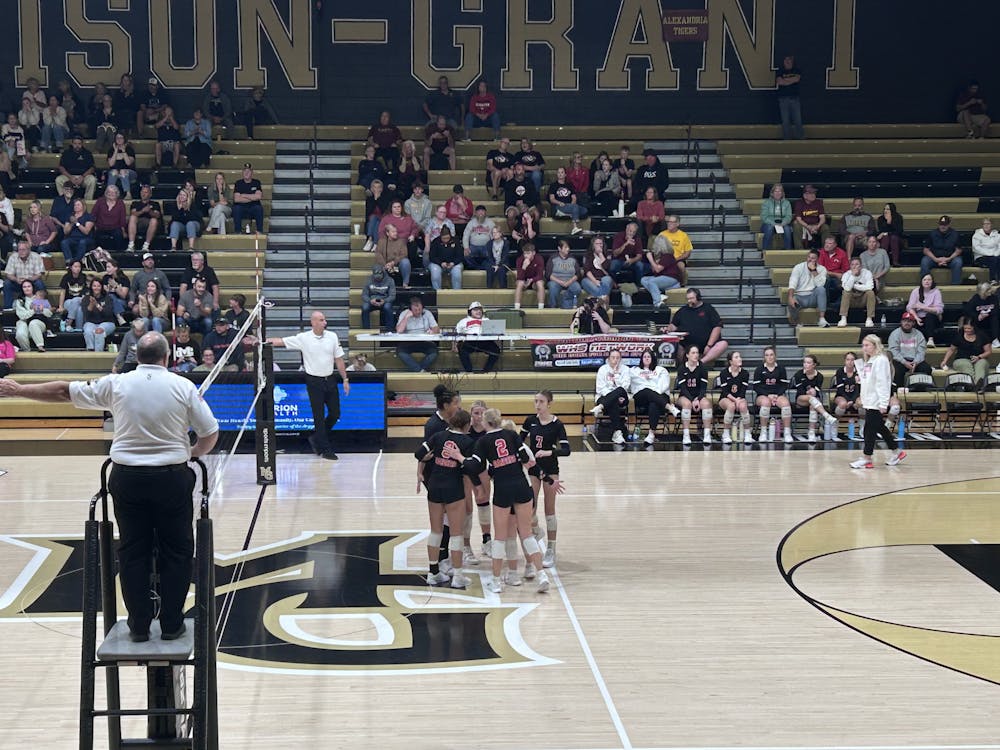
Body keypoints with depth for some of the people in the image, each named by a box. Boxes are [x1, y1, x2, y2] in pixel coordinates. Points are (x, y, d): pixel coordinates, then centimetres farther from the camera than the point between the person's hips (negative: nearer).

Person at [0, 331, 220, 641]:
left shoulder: (116, 384, 0)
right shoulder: (183, 386, -3)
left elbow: (63, 391, 8)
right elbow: (210, 434, -2)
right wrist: (193, 453, 20)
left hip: (127, 477, 2)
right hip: (172, 477, -2)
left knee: (132, 552, 10)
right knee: (176, 552, 9)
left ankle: (139, 624, 13)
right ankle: (171, 624, 10)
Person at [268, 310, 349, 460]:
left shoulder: (332, 336, 2)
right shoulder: (303, 338, -7)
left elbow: (339, 359, 7)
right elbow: (281, 341, -9)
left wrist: (345, 379, 6)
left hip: (330, 380, 4)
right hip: (314, 381, -4)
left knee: (335, 414, 8)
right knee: (319, 416, 1)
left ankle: (316, 438, 29)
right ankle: (326, 450, 10)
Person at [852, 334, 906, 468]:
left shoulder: (881, 360, -13)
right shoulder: (868, 361, 15)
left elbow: (882, 382, -18)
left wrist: (883, 404, -21)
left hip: (876, 402, -9)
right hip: (869, 401, 9)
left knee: (870, 429, -5)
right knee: (880, 428, 15)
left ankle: (867, 458, 0)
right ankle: (897, 451, 24)